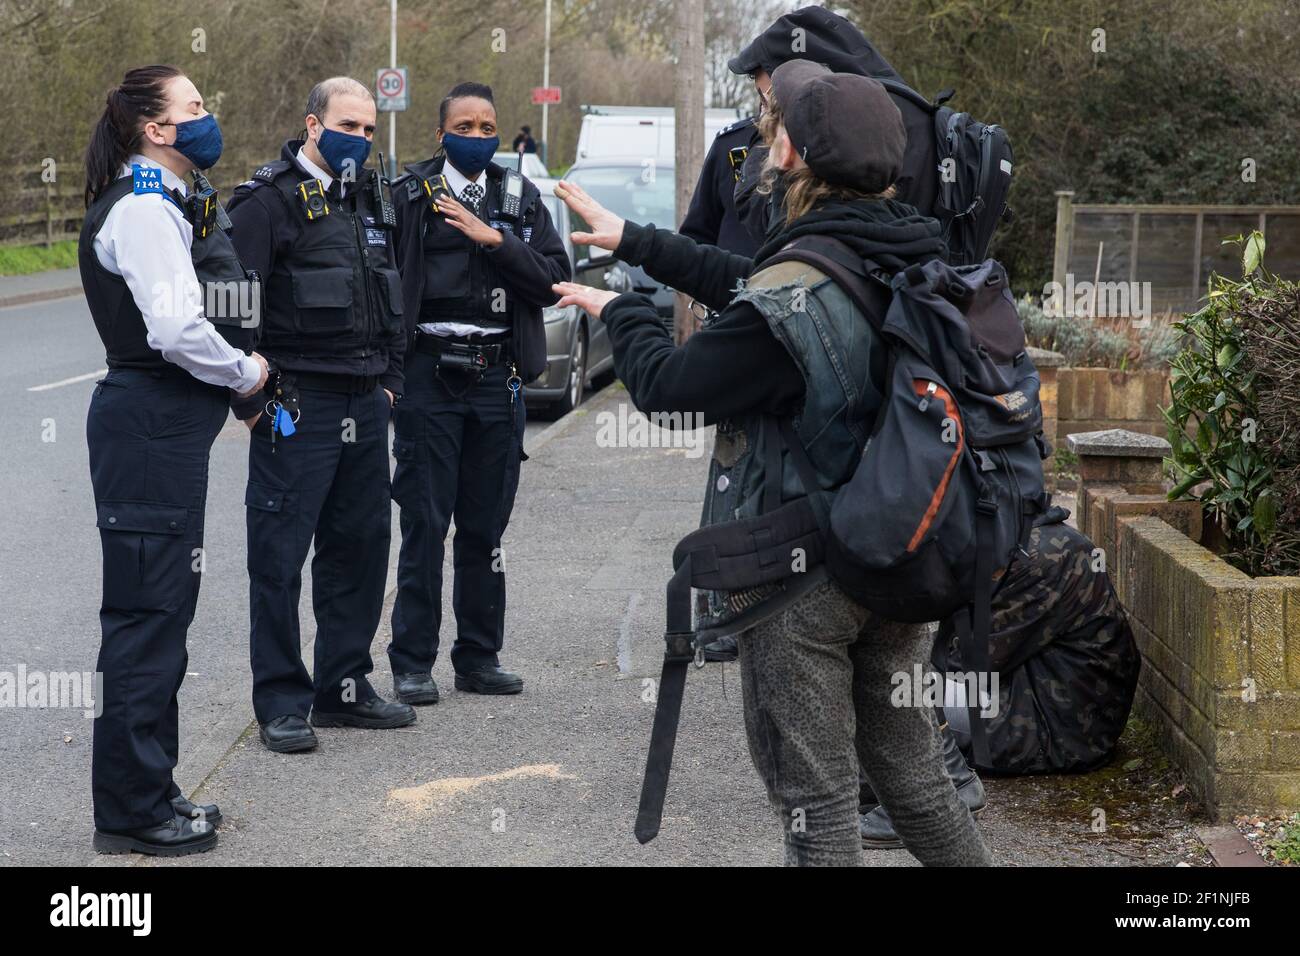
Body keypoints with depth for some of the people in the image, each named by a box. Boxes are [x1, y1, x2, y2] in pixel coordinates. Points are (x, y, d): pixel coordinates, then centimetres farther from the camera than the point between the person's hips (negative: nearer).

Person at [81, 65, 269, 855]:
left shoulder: (160, 206, 17)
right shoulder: (142, 210, -16)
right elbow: (176, 329, -27)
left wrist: (236, 372, 8)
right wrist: (245, 372, -12)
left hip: (166, 424, 11)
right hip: (152, 425, -11)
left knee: (164, 607, 15)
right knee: (149, 611, -6)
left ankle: (149, 791, 24)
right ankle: (132, 814, 1)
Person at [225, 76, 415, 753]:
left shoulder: (371, 197, 15)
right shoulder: (269, 200, -10)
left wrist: (389, 380, 17)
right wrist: (250, 401, -14)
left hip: (366, 406, 8)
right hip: (297, 409, -7)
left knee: (361, 546, 11)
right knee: (280, 556, -2)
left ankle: (345, 687, 22)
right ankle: (282, 703, 5)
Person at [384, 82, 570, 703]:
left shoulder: (521, 199, 11)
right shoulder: (409, 196, 2)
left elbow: (554, 278, 0)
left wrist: (495, 239, -11)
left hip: (497, 376, 3)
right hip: (428, 372, -3)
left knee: (485, 525, 9)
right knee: (425, 523, -3)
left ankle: (479, 657, 17)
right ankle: (412, 663, 4)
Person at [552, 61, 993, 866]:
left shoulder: (791, 294, -23)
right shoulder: (912, 263, 3)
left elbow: (669, 386, -13)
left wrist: (622, 313, 6)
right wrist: (634, 241, 24)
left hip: (802, 577, -7)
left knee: (817, 799, 4)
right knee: (913, 772, 19)